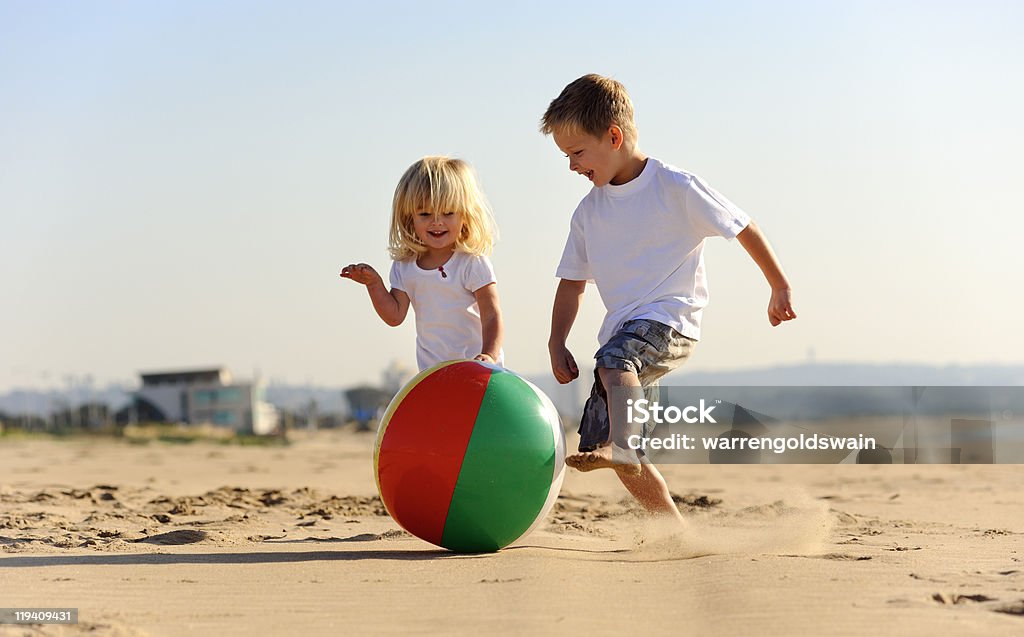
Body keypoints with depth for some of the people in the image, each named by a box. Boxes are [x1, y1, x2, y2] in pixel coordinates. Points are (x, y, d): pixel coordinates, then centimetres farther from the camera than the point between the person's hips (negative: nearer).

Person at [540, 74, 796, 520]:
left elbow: (742, 227, 3)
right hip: (623, 332, 7)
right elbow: (572, 282, 17)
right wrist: (556, 343, 4)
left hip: (671, 320, -7)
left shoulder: (676, 189, -5)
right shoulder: (588, 212, 11)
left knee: (613, 359, -39)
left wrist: (780, 287, 9)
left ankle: (619, 444, -59)